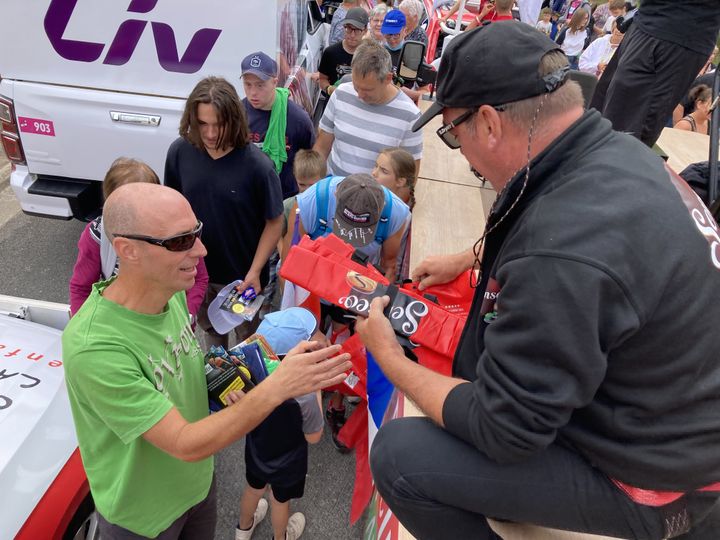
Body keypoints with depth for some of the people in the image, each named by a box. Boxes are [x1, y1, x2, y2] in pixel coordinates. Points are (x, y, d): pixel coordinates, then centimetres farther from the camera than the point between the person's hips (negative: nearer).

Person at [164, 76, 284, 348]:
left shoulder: (257, 165, -25)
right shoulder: (180, 152, -14)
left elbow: (274, 222, -15)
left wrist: (255, 271, -17)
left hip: (243, 274, -4)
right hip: (195, 269, 4)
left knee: (248, 340, 20)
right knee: (209, 330, 29)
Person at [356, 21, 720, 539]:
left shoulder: (564, 257, -37)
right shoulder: (617, 151, -7)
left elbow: (501, 432, -26)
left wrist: (390, 357, -13)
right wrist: (466, 259, 21)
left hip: (644, 472, -8)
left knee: (397, 455, -13)